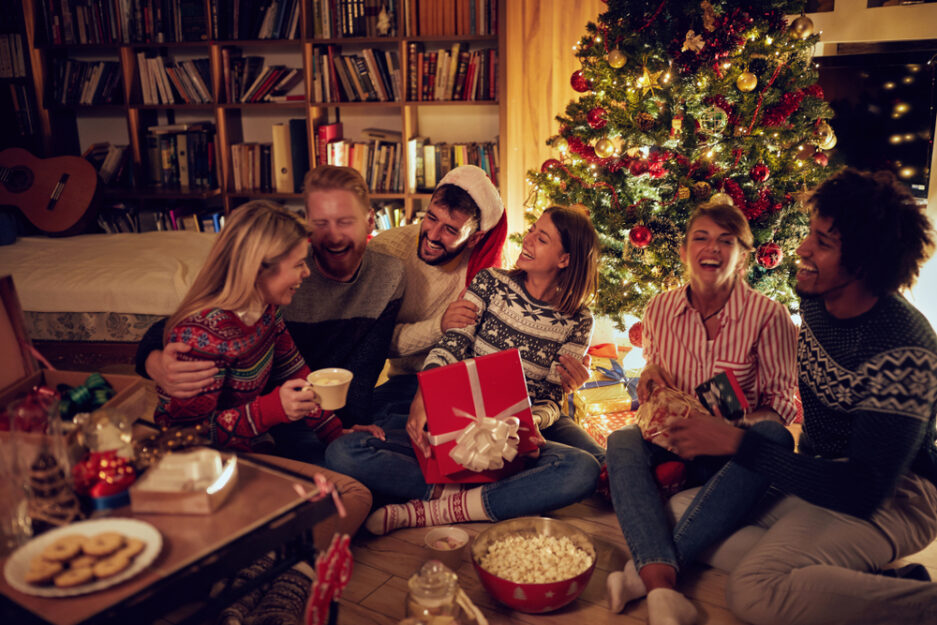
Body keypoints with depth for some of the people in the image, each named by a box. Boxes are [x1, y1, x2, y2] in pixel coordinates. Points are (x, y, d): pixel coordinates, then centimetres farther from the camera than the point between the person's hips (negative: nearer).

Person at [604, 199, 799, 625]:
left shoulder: (768, 316, -8)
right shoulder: (659, 309, 3)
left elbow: (782, 400, -7)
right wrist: (650, 374, -8)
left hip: (730, 452, -2)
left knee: (773, 438, -36)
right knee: (622, 442, -29)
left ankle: (643, 569, -41)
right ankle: (663, 588, -45)